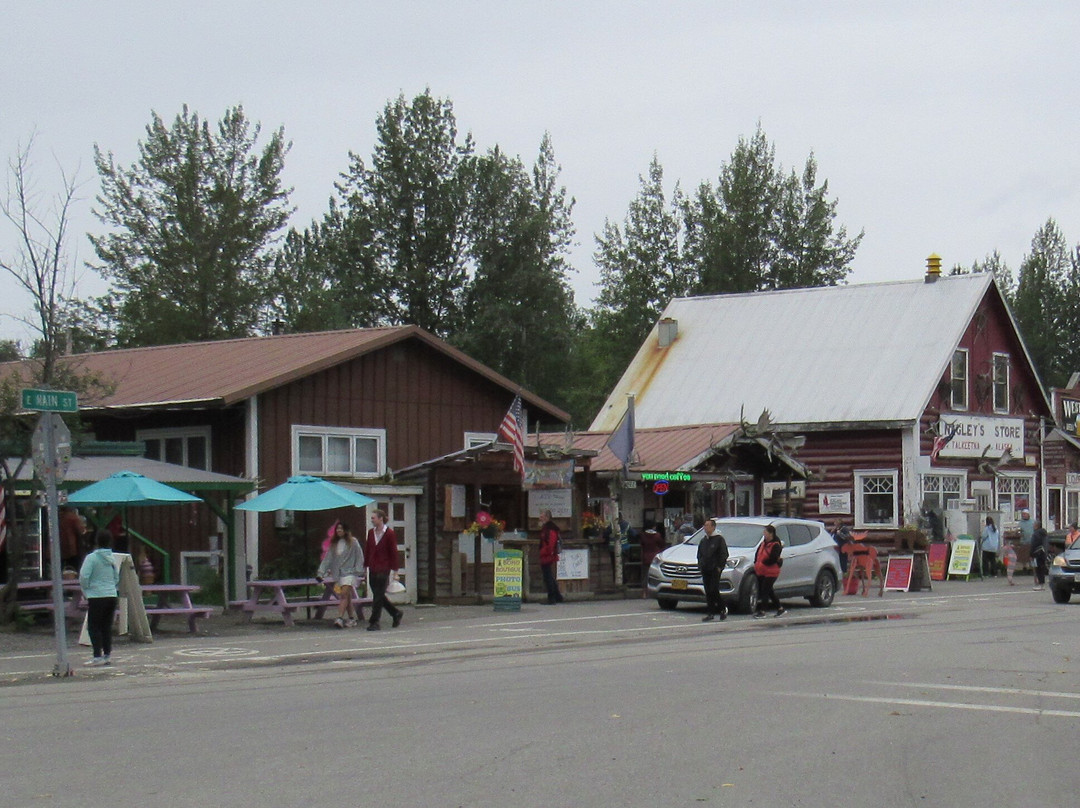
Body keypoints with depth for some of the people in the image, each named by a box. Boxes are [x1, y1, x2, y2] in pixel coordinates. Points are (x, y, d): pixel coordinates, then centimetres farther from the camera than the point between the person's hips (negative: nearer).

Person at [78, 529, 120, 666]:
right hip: (112, 596, 6)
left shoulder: (92, 558, -10)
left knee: (93, 627, 0)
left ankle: (98, 656, -6)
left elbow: (83, 577, -14)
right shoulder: (112, 558, 9)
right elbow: (117, 577, 17)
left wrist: (86, 590, 1)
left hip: (97, 597, -6)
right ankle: (108, 655, 12)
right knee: (107, 627, 12)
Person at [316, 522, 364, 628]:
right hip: (338, 574, 5)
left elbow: (359, 556, 1)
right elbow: (328, 558, 10)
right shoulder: (334, 544, 13)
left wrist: (358, 571, -8)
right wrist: (321, 572, 2)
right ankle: (351, 619, 14)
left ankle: (340, 618, -24)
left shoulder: (353, 542, -1)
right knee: (347, 597, 7)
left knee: (344, 594, -17)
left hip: (349, 572, -5)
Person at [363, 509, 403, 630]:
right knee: (378, 596, 10)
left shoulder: (389, 533, -7)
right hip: (373, 569, 6)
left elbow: (394, 552, -6)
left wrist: (395, 571, -8)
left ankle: (374, 622, 0)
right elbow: (367, 550, 14)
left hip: (384, 569, -6)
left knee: (378, 597, -5)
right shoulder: (371, 533, 9)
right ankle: (396, 613, 26)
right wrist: (365, 566, 10)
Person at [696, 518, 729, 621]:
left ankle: (723, 609, 5)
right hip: (705, 570, 7)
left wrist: (720, 567, -12)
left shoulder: (719, 539, -4)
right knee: (708, 592, 5)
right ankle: (711, 613, 8)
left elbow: (724, 555, -7)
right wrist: (700, 565, 12)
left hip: (715, 569, -7)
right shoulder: (703, 540, 17)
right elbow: (699, 554, 25)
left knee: (713, 591, -12)